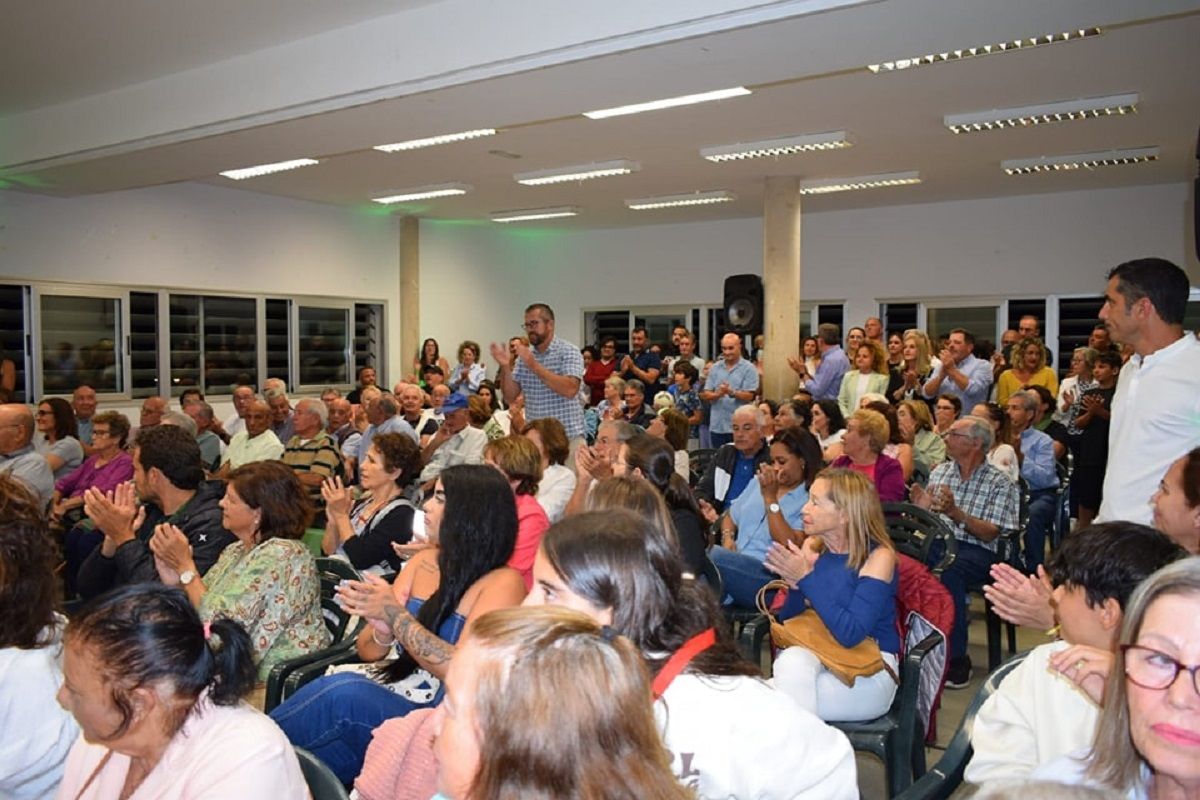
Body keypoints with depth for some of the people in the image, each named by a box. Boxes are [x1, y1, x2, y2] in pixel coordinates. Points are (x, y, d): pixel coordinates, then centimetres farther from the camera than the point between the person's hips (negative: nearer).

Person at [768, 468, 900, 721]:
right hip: (816, 655, 5)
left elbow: (851, 634, -22)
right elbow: (787, 622, 5)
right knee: (792, 660, -30)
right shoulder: (811, 548, 1)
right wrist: (795, 585, -16)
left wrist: (806, 579, -24)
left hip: (869, 670, -4)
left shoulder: (878, 557, -13)